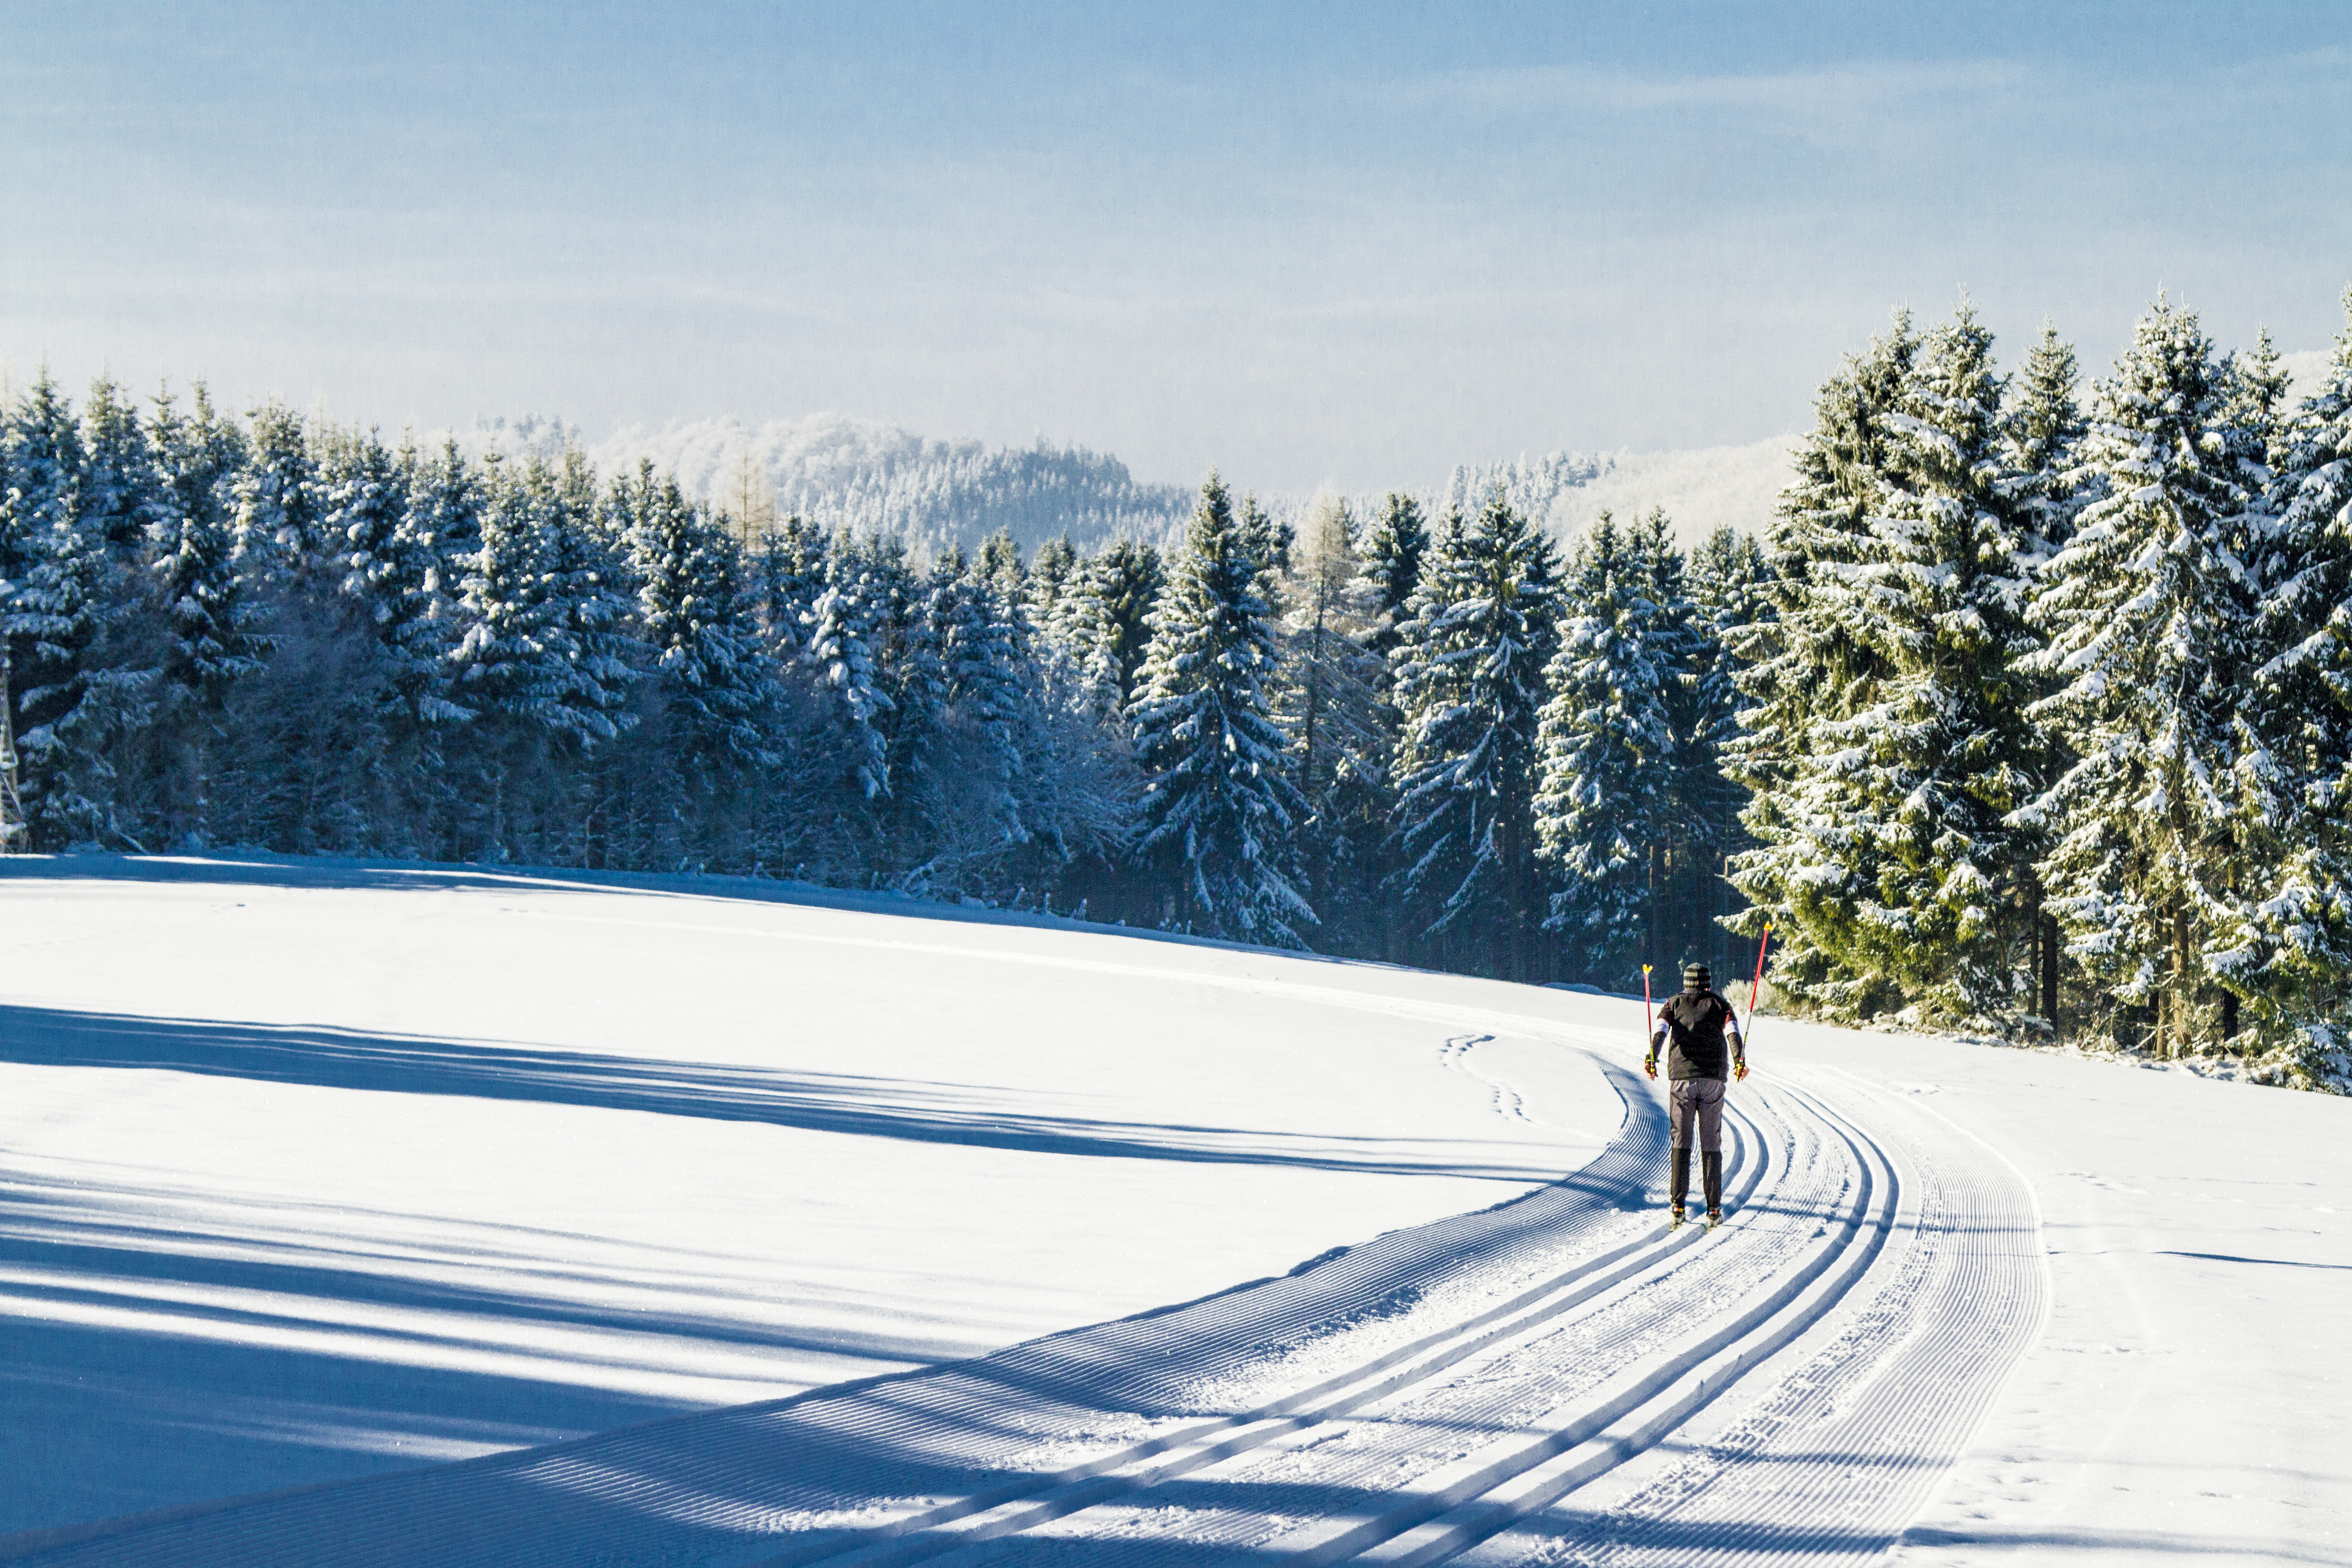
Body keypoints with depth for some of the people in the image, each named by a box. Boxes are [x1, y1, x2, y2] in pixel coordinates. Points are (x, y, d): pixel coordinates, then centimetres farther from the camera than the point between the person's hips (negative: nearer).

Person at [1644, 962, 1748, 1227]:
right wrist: (1739, 1061, -18)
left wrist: (1652, 1058, -15)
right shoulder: (1720, 1005, 14)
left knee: (1680, 1141, 4)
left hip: (1681, 1078, 0)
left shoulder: (1674, 1004, 15)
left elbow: (1661, 1029, -3)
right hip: (1713, 1080, 0)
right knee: (1711, 1144, 4)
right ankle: (1714, 1208, -1)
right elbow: (1732, 1032, -5)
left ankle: (1678, 1204, -5)